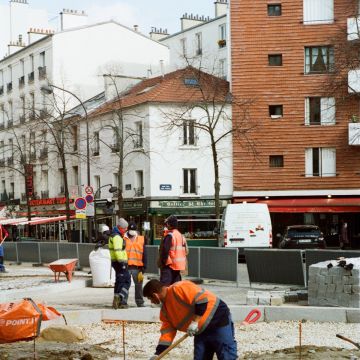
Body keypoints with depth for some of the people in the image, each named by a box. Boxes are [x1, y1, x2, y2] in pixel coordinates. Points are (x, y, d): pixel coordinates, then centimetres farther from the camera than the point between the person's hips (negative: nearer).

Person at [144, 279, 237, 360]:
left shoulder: (178, 288, -19)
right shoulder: (165, 309, 12)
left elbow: (202, 299, -26)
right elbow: (167, 331, 11)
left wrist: (195, 322, -24)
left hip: (218, 320, -10)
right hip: (201, 330, 10)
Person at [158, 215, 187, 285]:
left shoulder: (169, 235, -14)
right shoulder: (180, 235, 13)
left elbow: (165, 250, -19)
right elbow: (184, 251, 17)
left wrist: (162, 262, -9)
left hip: (170, 264, -9)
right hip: (179, 265, 9)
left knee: (165, 285, -12)